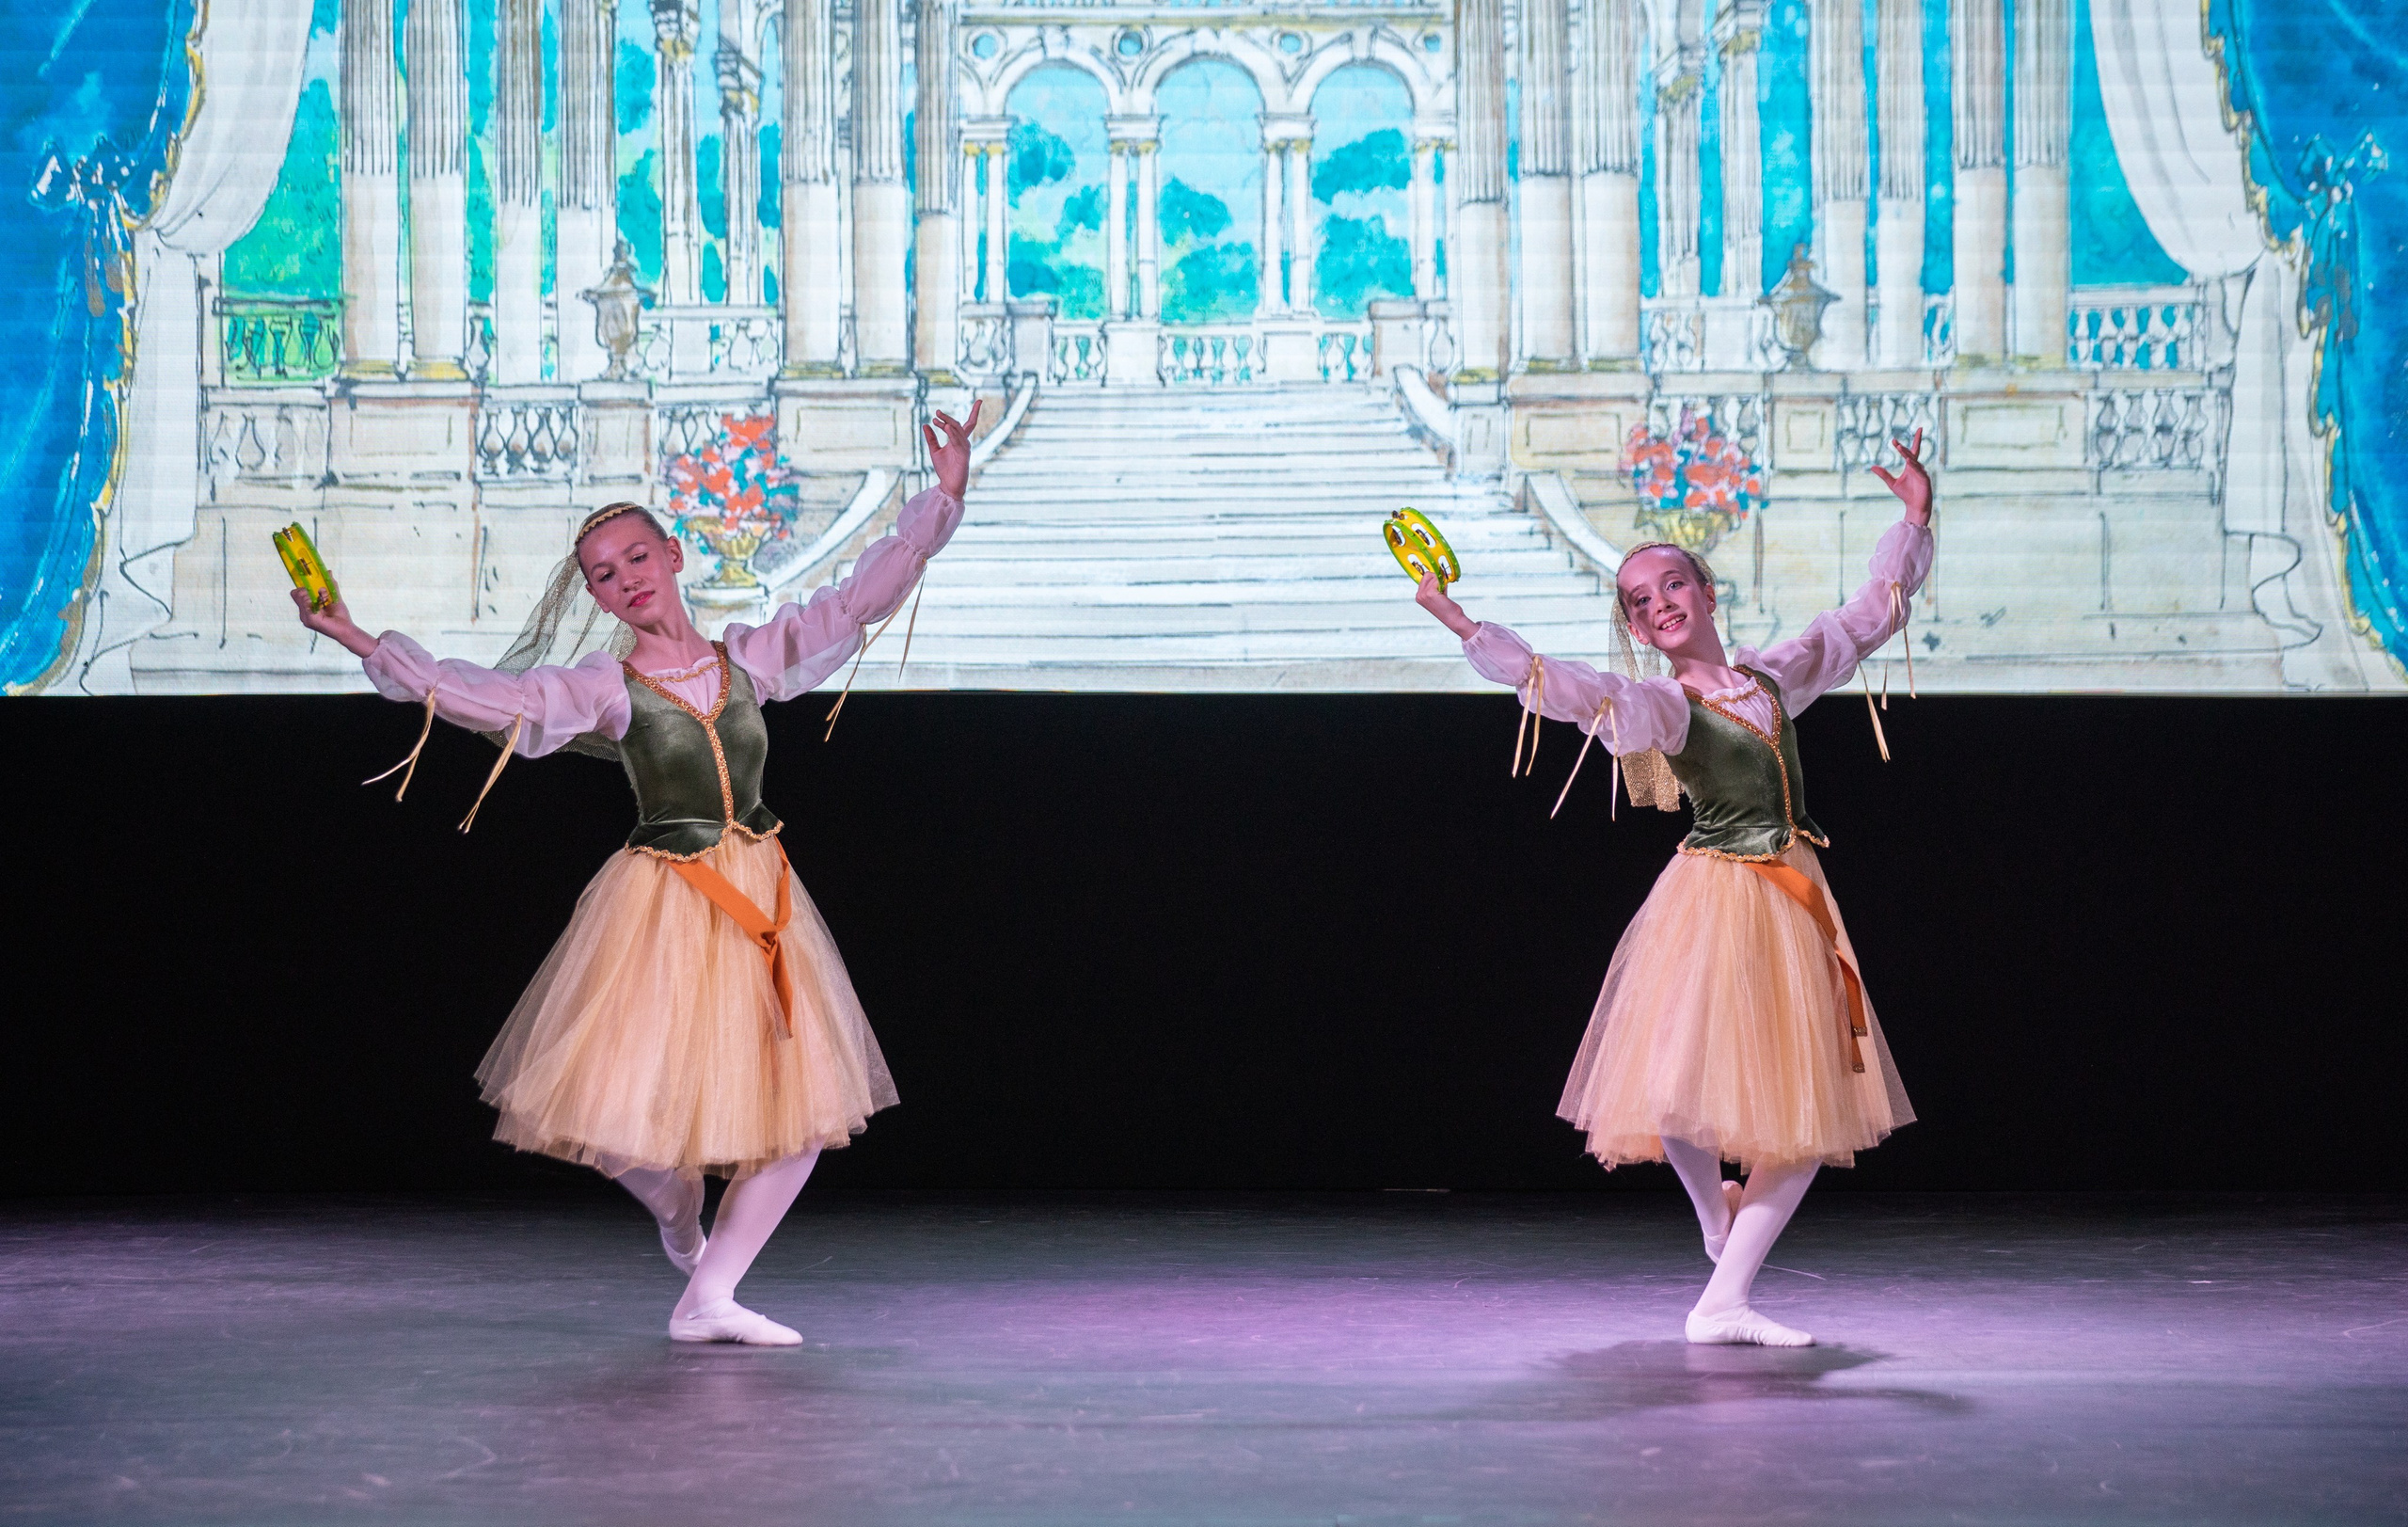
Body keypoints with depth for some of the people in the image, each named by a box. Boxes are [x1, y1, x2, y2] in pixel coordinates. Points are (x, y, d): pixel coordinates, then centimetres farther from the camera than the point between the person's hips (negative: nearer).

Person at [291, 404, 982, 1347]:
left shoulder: (751, 657, 5)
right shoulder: (603, 689, -3)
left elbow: (865, 594, 5)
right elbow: (484, 697, -12)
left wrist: (944, 498, -2)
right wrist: (359, 642, -20)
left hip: (763, 898, 3)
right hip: (660, 906, -3)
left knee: (803, 1106, 3)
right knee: (637, 1118, -7)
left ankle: (708, 1299, 13)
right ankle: (680, 1211, 30)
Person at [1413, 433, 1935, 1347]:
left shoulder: (1776, 673, 11)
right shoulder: (1659, 705, -5)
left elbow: (1873, 613, 22)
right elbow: (1562, 687, -23)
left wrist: (1913, 519, 15)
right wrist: (1464, 627, -35)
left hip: (1795, 902, 5)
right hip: (1713, 898, -5)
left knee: (1816, 1111, 5)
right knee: (1681, 1088, -19)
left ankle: (1723, 1304, 9)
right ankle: (1716, 1210, 18)